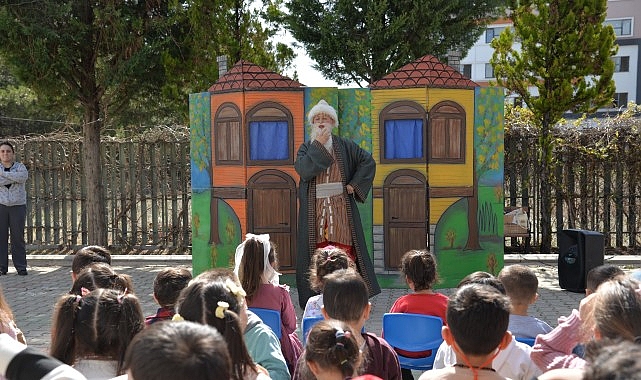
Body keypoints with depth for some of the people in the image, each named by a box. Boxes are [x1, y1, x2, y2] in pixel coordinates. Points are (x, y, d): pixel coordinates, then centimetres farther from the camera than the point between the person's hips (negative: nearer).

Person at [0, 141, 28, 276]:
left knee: (18, 237, -2)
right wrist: (14, 177, -12)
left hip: (18, 206, -1)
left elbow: (24, 177, -16)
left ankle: (21, 267, 1)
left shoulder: (20, 167, 7)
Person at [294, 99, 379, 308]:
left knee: (344, 251, -5)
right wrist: (318, 144, -9)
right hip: (314, 210, 0)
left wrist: (353, 185, 0)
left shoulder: (343, 145, 9)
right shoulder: (306, 148, 9)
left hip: (341, 207, 0)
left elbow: (368, 161, 7)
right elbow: (303, 169, -10)